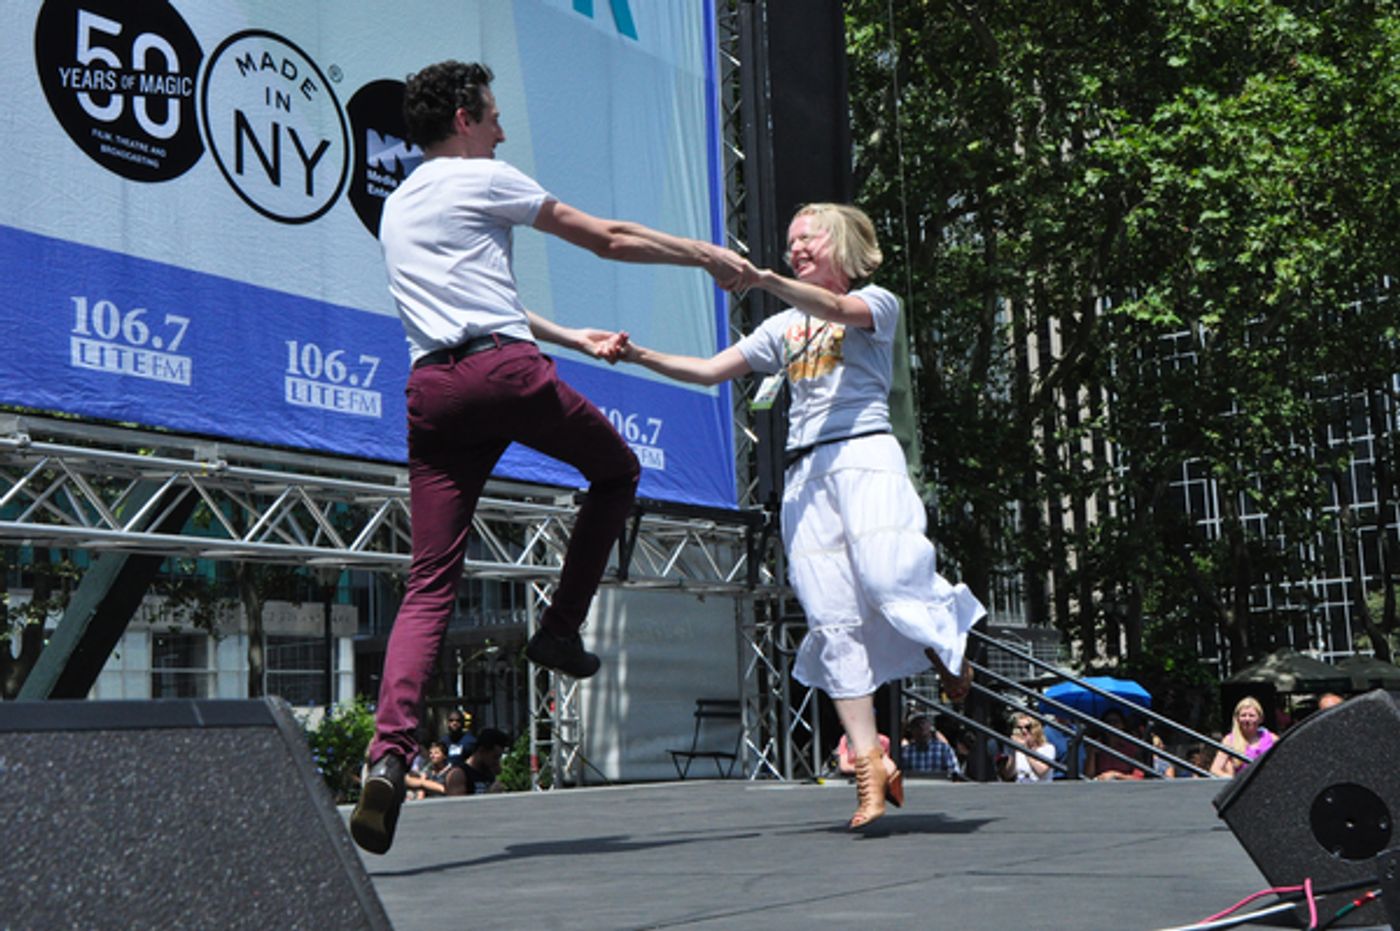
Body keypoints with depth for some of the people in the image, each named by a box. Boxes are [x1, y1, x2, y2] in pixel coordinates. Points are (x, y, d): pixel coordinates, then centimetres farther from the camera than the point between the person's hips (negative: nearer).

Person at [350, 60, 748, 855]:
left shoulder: (397, 206, 29)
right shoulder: (483, 179, 6)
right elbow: (609, 238, 9)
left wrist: (574, 339, 38)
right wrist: (708, 255, 20)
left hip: (431, 388, 6)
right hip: (504, 371, -6)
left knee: (429, 586, 1)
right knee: (618, 470, 21)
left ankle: (390, 753, -15)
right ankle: (561, 628, 14)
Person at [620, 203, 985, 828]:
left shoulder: (877, 302, 10)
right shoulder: (783, 327, 26)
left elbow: (836, 308, -13)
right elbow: (710, 371, 21)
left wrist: (764, 280, -29)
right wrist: (640, 356, 7)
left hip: (865, 454, -4)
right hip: (805, 471, 5)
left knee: (888, 578, -26)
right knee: (831, 618, -6)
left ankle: (947, 649, 8)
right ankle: (870, 765, -5)